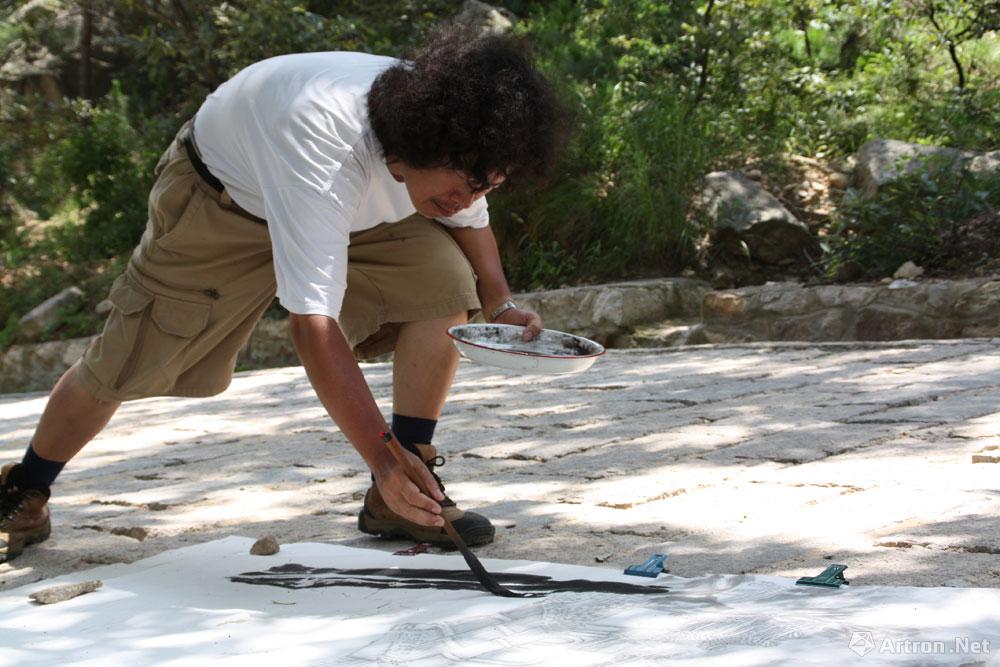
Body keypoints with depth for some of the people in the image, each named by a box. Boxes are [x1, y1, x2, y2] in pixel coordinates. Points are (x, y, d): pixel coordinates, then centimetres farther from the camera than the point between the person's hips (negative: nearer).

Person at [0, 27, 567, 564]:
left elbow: (470, 218, 1)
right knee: (124, 368, -1)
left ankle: (400, 501, -12)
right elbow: (314, 326, -50)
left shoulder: (460, 148, -25)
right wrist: (382, 459, -54)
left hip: (351, 207, 5)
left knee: (448, 281, -19)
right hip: (220, 194, -5)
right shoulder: (325, 147, -47)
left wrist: (500, 305, -18)